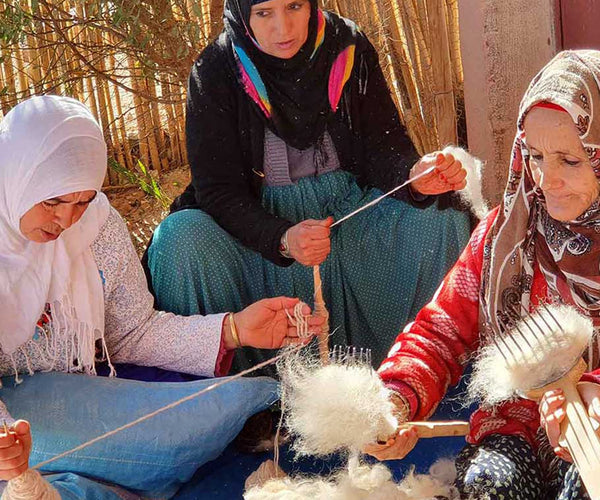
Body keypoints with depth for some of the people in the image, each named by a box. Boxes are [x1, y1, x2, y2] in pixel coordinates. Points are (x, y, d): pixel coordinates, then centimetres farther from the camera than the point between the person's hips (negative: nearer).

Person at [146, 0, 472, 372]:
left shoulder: (349, 49, -7)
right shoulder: (215, 72, -13)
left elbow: (381, 146, -5)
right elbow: (217, 190, -16)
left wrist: (415, 176, -30)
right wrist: (283, 239, -35)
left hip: (348, 208, 2)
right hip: (263, 223, -1)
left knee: (443, 221, -22)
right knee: (182, 239, -30)